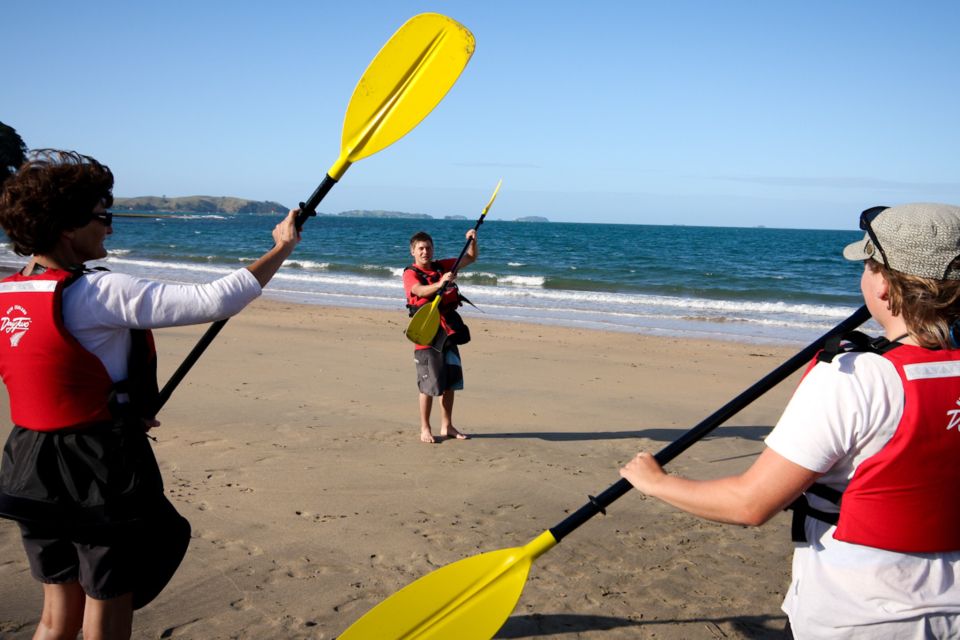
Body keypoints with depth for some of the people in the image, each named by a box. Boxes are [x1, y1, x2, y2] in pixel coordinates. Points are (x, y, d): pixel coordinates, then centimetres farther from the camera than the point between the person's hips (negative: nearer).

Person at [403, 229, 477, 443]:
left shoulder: (443, 266, 11)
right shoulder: (410, 273, -7)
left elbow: (470, 258, 19)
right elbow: (421, 291, -28)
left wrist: (472, 241, 0)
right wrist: (440, 283, -46)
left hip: (448, 330, 6)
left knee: (450, 382, 11)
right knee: (429, 384, -4)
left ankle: (447, 426, 22)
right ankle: (425, 429, 8)